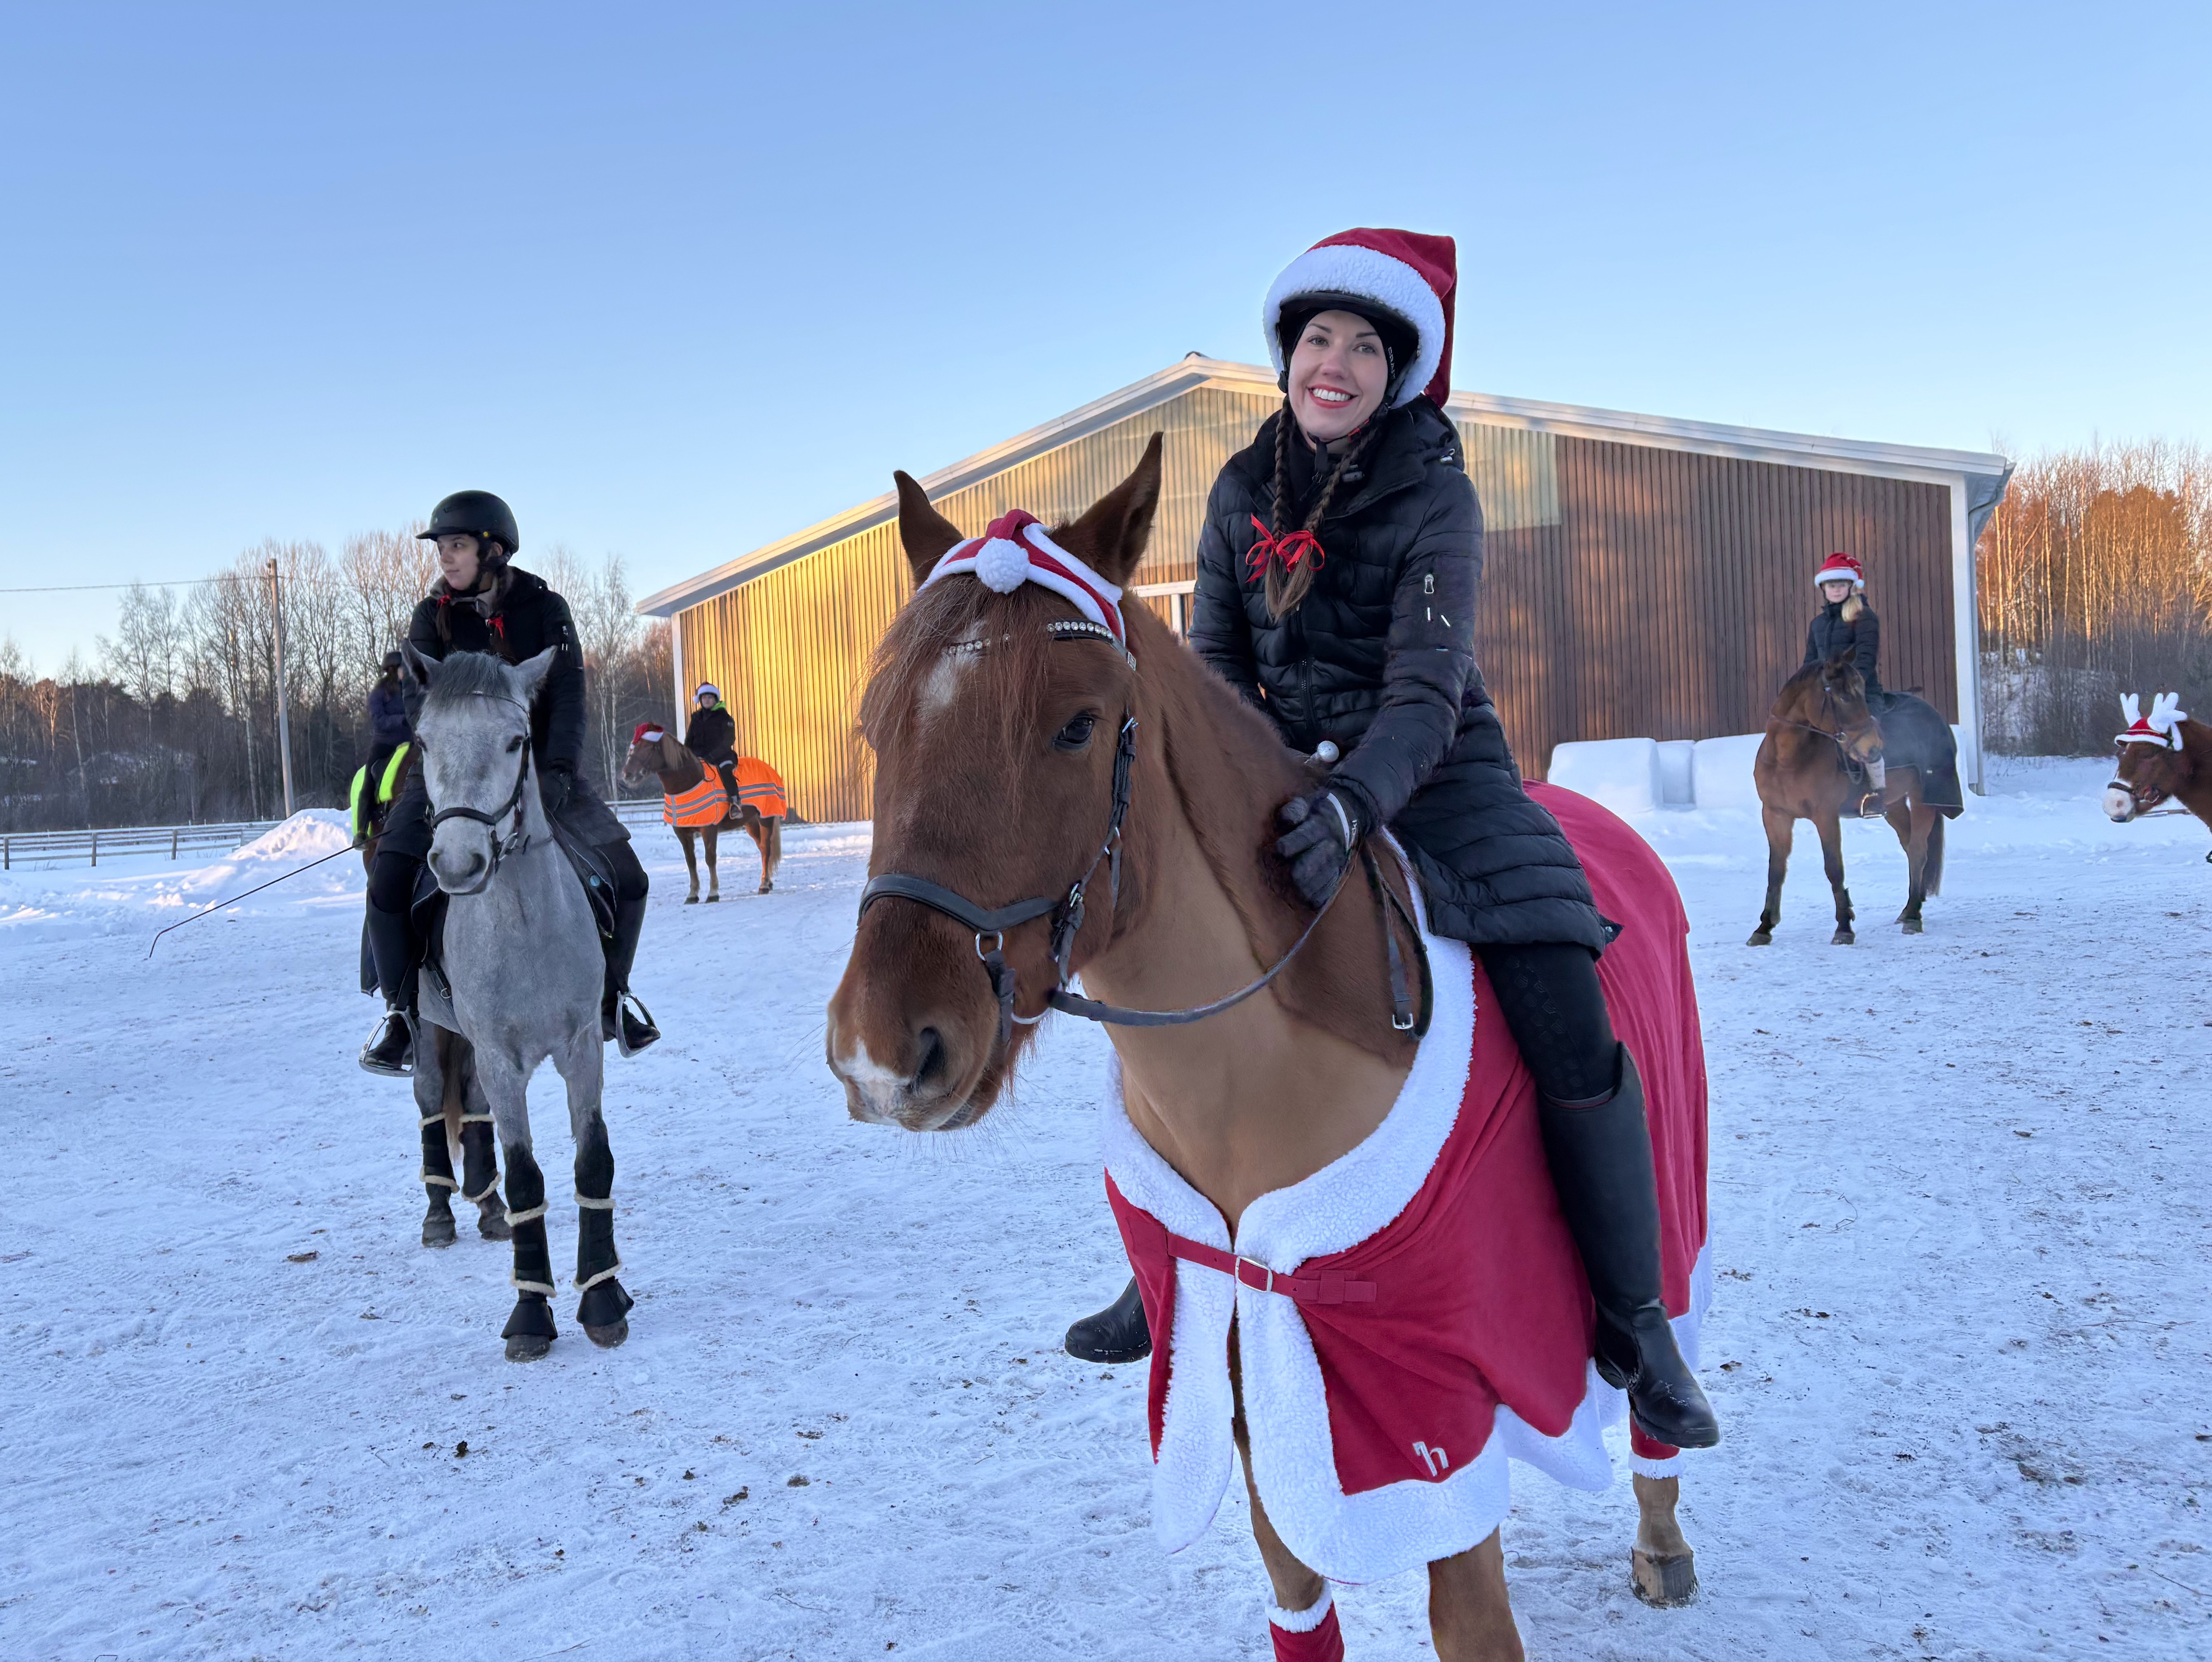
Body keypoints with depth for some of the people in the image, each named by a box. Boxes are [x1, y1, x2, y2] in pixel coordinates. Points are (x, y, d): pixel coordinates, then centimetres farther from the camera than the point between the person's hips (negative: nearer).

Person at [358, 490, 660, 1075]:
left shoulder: (544, 609, -3)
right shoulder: (433, 617, -1)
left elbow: (568, 695, -10)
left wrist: (559, 770, -25)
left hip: (535, 767, 0)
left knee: (626, 877, -6)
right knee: (390, 882, -19)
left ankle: (609, 993, 17)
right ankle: (401, 1008, 3)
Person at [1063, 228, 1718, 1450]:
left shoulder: (1436, 496, -11)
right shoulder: (1242, 492, 3)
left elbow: (1426, 691, -21)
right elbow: (1216, 658, 6)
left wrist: (1353, 802, -40)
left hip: (1433, 774, -4)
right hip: (1286, 777, 5)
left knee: (1572, 1040, -20)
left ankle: (1633, 1325, 0)